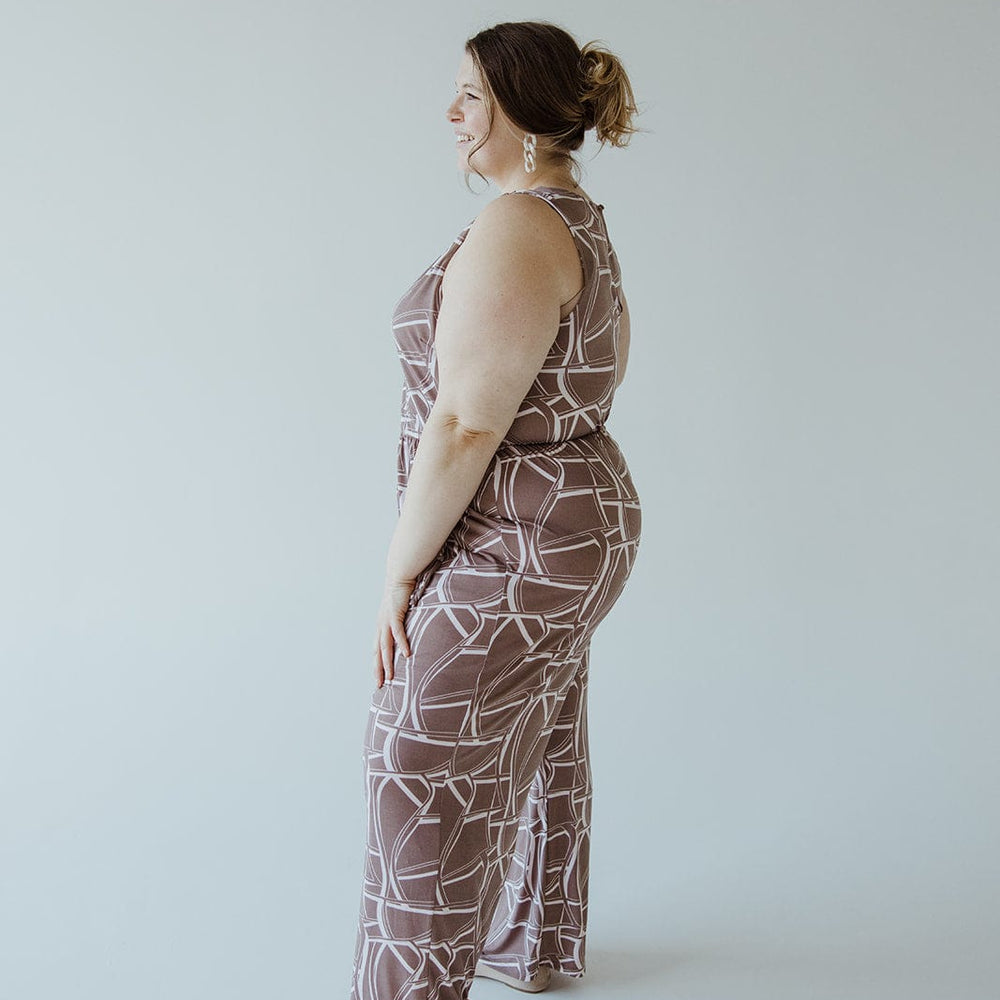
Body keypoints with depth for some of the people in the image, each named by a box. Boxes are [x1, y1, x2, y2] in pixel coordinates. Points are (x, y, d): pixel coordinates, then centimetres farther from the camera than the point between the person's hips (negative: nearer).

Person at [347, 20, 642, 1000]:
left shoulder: (514, 228, -23)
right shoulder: (582, 224, 10)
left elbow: (466, 424, -26)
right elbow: (613, 358, 23)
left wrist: (400, 572, -19)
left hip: (514, 549, -11)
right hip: (585, 512, 11)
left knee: (427, 779, 1)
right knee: (537, 750, 24)